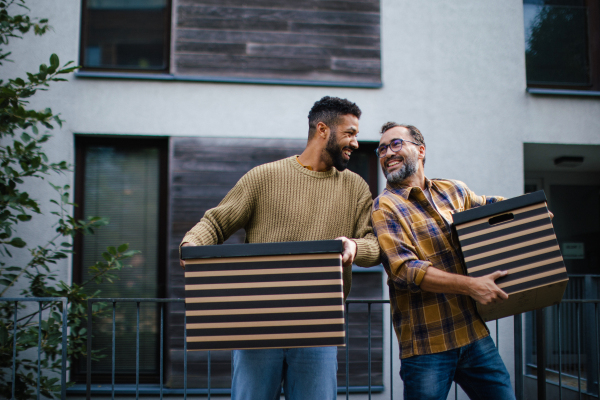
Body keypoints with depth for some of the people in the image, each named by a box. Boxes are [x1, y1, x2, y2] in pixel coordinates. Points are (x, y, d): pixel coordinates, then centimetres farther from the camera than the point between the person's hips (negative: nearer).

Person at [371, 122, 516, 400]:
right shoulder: (385, 207, -6)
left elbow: (489, 205, 30)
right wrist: (470, 285, -20)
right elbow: (403, 270, -17)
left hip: (474, 333, 5)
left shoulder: (453, 192, 10)